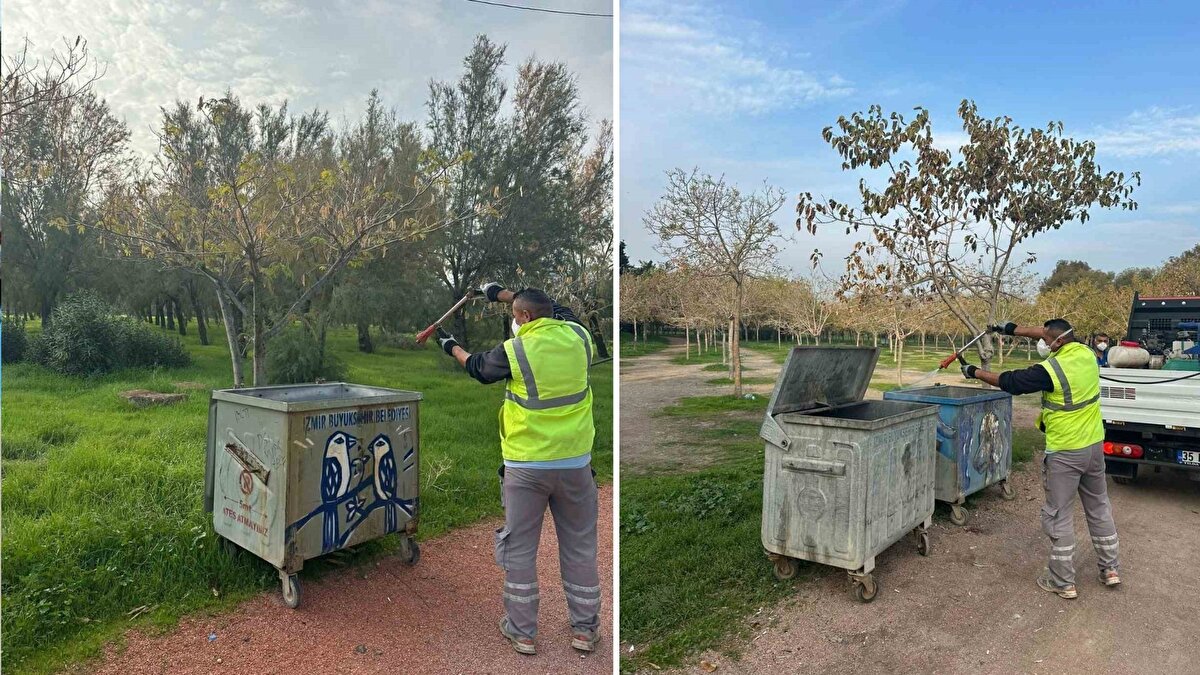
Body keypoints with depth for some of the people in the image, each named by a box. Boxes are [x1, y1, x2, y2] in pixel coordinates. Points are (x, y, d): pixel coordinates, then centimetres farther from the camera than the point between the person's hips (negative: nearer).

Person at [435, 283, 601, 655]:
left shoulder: (514, 350, -11)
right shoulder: (578, 336, -2)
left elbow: (479, 367, 10)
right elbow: (558, 311, 19)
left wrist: (452, 346, 31)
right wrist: (504, 294, 28)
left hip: (525, 466, -3)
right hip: (575, 462, 3)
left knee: (519, 549, 13)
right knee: (580, 547, 14)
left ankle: (522, 631, 24)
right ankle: (584, 629, 25)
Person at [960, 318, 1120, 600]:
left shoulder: (1052, 369, -22)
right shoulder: (1086, 353, -2)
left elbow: (1009, 381, -14)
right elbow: (1052, 334, 13)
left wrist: (974, 372, -2)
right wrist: (1012, 329, 15)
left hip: (1065, 453, -7)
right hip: (1095, 445, 8)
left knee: (1059, 515, 4)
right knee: (1098, 507, 21)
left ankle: (1063, 581, 13)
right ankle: (1110, 568, 33)